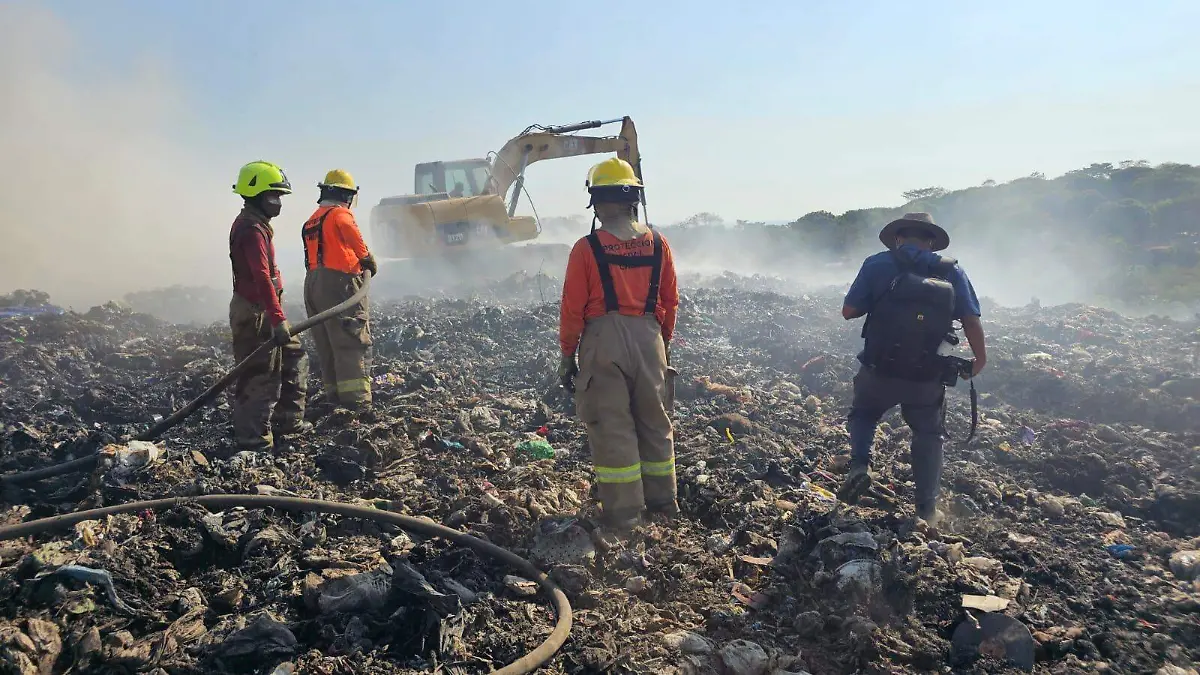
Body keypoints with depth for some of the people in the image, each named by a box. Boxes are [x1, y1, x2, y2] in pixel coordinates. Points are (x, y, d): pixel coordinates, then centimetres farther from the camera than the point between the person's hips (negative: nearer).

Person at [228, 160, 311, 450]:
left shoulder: (255, 224, 15)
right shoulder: (252, 229, -18)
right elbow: (262, 278, -28)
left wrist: (277, 315, 25)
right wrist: (278, 319, -32)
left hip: (263, 311, 11)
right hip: (255, 314, -11)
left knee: (293, 358, 18)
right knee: (260, 376, -4)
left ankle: (288, 420, 25)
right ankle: (254, 438, 4)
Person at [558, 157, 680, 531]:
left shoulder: (587, 248, -8)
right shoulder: (658, 244, 4)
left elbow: (573, 308, -6)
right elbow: (670, 301, 9)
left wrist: (567, 355, 4)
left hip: (603, 340, -4)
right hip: (648, 338, 4)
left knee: (611, 426, 4)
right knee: (655, 421, 17)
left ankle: (623, 511, 9)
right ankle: (663, 500, 29)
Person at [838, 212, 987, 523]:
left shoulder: (878, 264, -3)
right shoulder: (952, 271, 2)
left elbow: (848, 311, -5)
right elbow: (972, 321, -3)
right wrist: (980, 359, 12)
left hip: (879, 372, -1)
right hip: (927, 378, 1)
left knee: (863, 414, 28)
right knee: (928, 434, 22)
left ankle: (859, 466, 5)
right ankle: (927, 507, 21)